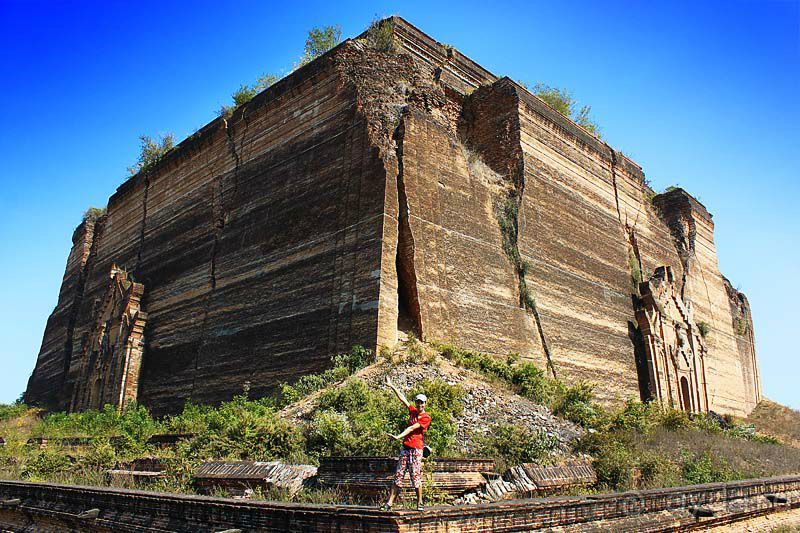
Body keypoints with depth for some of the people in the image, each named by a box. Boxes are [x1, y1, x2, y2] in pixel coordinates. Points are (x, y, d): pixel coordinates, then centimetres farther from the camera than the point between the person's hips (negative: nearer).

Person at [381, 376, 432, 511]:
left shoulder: (426, 418, -5)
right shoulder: (413, 411, 13)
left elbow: (412, 428, -15)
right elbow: (402, 398, 15)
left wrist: (398, 437, -24)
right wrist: (391, 385, 14)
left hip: (416, 449, -6)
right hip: (405, 447, 6)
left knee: (416, 477, -4)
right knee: (398, 476, 4)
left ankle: (419, 503, 9)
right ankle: (389, 503, 4)